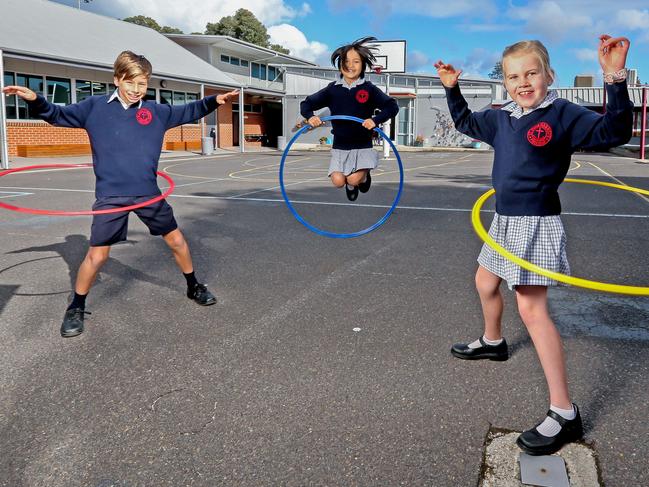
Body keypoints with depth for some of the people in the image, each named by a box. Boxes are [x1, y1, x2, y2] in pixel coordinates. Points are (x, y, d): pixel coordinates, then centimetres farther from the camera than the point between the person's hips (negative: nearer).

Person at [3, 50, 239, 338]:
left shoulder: (156, 112, 7)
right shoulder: (94, 107, 1)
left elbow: (187, 112, 20)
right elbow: (59, 115, 8)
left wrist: (214, 101, 11)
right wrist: (35, 100, -9)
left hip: (148, 193, 3)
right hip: (111, 196, -3)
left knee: (177, 241, 9)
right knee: (97, 255, -3)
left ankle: (194, 288, 32)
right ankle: (76, 309, 18)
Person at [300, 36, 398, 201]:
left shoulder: (369, 88, -5)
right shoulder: (333, 89, 1)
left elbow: (392, 106, -10)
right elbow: (306, 104, 4)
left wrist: (376, 120, -27)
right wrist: (310, 116, -18)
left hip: (363, 146, -2)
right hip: (340, 147, 2)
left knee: (354, 179, -20)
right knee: (338, 181, -15)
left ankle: (364, 175, 17)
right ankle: (351, 184, 22)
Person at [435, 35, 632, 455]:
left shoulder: (562, 114, -12)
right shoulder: (502, 119, 8)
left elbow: (613, 131, -25)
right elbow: (466, 122, 27)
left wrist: (615, 78, -36)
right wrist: (452, 89, 17)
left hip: (536, 223, -8)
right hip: (505, 220, 8)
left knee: (531, 308, -14)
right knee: (486, 284, 25)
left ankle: (564, 413, -10)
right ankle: (492, 342, 54)